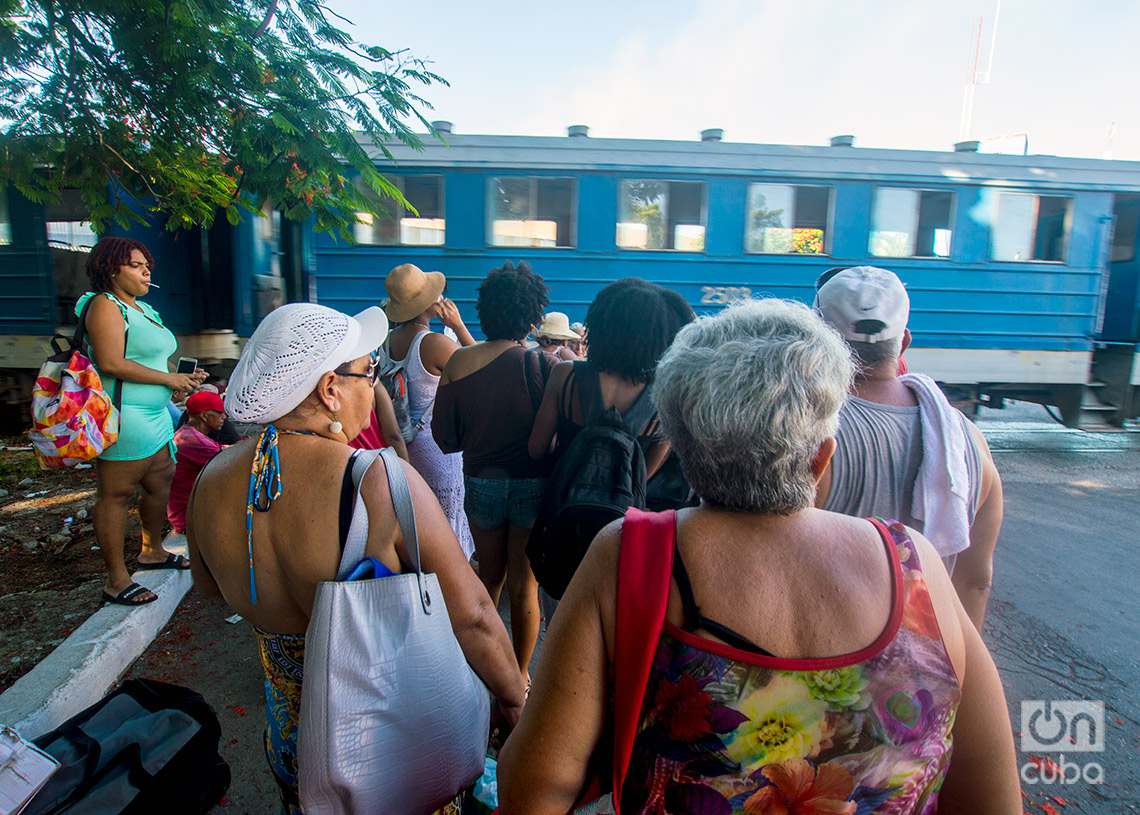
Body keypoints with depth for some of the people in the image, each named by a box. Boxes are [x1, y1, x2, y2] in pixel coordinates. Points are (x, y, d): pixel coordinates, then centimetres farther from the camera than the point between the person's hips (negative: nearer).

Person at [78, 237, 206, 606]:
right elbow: (111, 363, -22)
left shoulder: (142, 308, 19)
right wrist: (169, 378, -16)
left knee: (161, 483, 17)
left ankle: (152, 551, 37)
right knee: (116, 495, -2)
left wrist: (184, 377, 10)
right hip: (122, 418, -10)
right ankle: (116, 581, 7)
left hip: (154, 415, 10)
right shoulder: (105, 305, -10)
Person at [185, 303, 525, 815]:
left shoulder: (212, 480, -12)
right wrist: (515, 700, -10)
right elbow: (471, 616, -25)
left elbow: (208, 584, 8)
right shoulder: (381, 481, -31)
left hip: (288, 725, 5)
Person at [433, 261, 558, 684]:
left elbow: (444, 438, -1)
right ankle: (518, 678, 29)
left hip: (480, 483, 3)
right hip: (533, 485, -3)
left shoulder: (458, 363, -7)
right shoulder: (544, 365, -17)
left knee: (489, 575, 24)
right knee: (524, 585, 13)